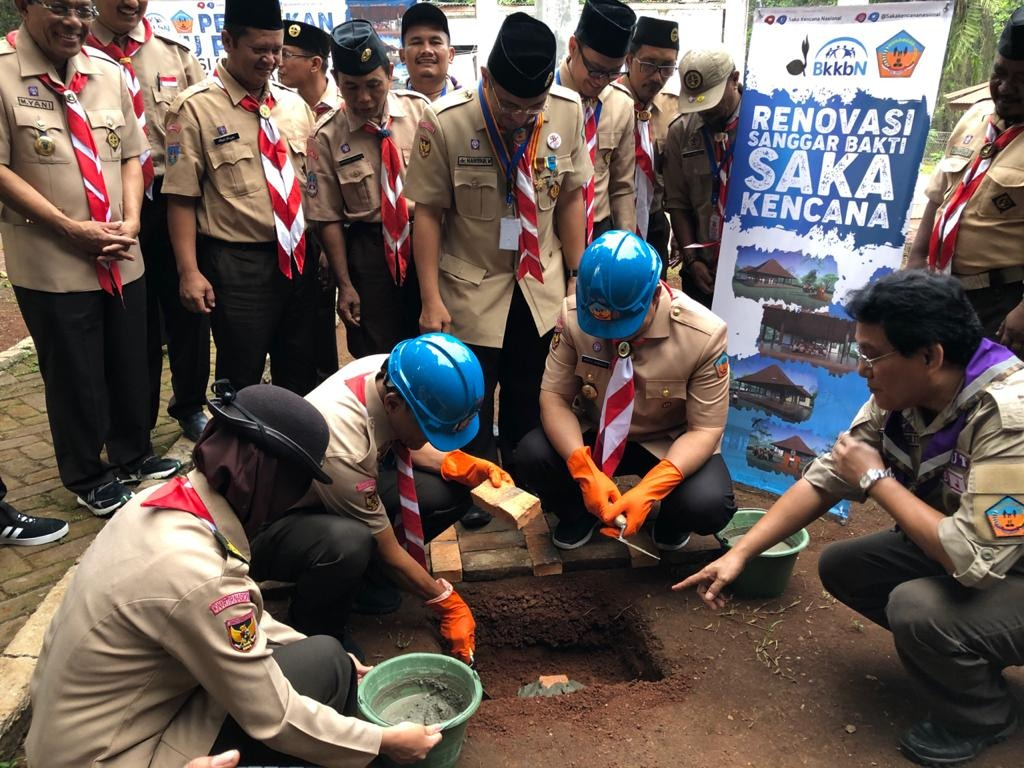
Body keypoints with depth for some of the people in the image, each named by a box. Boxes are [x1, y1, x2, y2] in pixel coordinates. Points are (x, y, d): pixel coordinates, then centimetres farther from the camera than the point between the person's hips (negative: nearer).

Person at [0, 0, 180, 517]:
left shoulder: (106, 71, 6)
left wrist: (131, 221, -5)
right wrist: (73, 229, -16)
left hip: (122, 257, 5)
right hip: (52, 264, -4)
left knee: (130, 364, 16)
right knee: (74, 375, 8)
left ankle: (132, 455, 38)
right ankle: (86, 477, 29)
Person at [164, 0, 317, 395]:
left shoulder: (295, 106, 9)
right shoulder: (196, 108, -7)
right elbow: (181, 197, -9)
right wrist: (190, 272, -15)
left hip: (298, 259, 5)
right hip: (237, 264, -5)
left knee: (300, 374, 17)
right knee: (241, 382, 6)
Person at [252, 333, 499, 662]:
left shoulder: (393, 373, -20)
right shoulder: (340, 445, -38)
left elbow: (406, 444, 5)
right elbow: (388, 550, -23)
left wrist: (460, 464, -13)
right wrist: (447, 603, -10)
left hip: (346, 493, 7)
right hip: (269, 525, -7)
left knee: (451, 491, -10)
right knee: (347, 542, -40)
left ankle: (368, 574, 9)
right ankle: (314, 635, -9)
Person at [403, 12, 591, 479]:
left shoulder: (569, 111, -8)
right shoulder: (443, 121, -18)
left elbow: (570, 198, 2)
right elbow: (428, 213, -11)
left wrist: (579, 276, 4)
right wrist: (431, 300, -11)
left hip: (541, 285, 3)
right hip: (471, 288, -3)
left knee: (529, 399, 16)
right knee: (471, 405, 7)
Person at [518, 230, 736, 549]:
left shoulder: (703, 335, -25)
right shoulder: (574, 316, -21)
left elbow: (705, 429, -20)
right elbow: (554, 397, -16)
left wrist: (648, 491, -36)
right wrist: (586, 471, -34)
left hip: (670, 444, -1)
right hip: (595, 435, 2)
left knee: (708, 505, -30)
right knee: (531, 457, -26)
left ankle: (671, 517, 10)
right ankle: (580, 511, 9)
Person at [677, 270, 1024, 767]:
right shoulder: (898, 398, -11)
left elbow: (973, 559, -39)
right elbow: (825, 479, -5)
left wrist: (875, 478, -26)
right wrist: (740, 553, -10)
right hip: (963, 548, 7)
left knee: (918, 609, -30)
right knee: (840, 565, 0)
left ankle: (979, 718, 3)